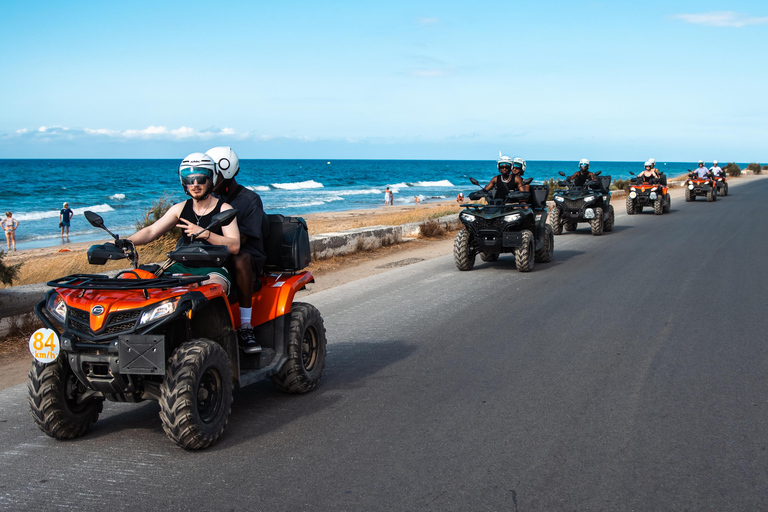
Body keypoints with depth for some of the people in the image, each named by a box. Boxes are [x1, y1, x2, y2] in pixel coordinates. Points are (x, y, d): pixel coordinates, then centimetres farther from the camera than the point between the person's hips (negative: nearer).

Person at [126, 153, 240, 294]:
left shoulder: (224, 209, 0)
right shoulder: (180, 208, 14)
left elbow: (235, 246, -11)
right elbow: (152, 231, 8)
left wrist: (205, 234, -24)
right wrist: (123, 242, -10)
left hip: (213, 269, -5)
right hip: (183, 266, 5)